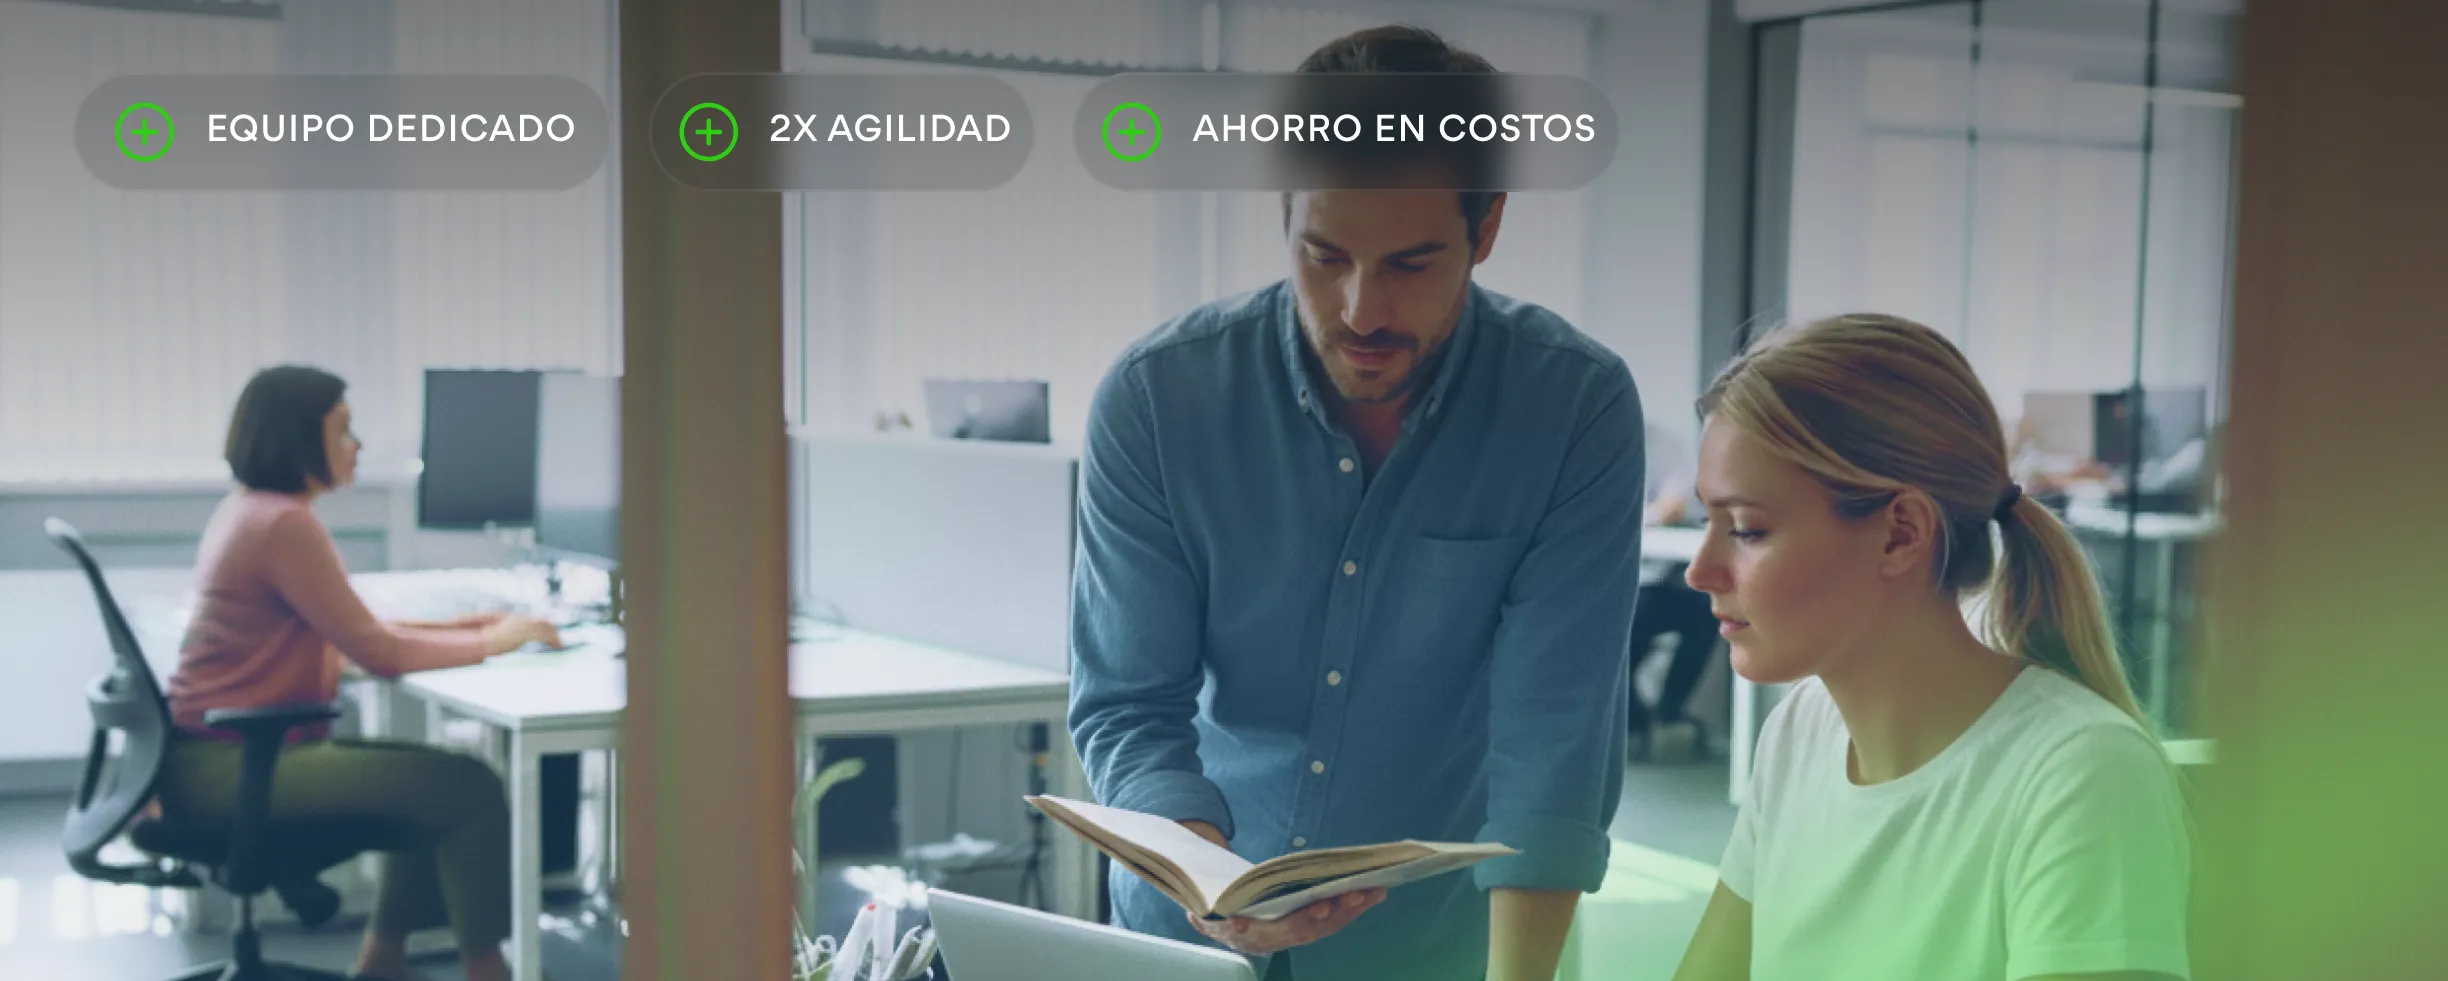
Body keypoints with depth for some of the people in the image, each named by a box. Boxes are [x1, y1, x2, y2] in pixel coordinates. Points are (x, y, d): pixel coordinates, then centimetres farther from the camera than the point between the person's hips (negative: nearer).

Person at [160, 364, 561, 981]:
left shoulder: (248, 509, 13)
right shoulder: (284, 524, -17)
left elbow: (348, 632, 17)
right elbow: (378, 653, -18)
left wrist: (460, 626, 9)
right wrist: (492, 641, -6)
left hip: (224, 752, 11)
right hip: (226, 768, -11)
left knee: (435, 775, 18)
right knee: (468, 788, -16)